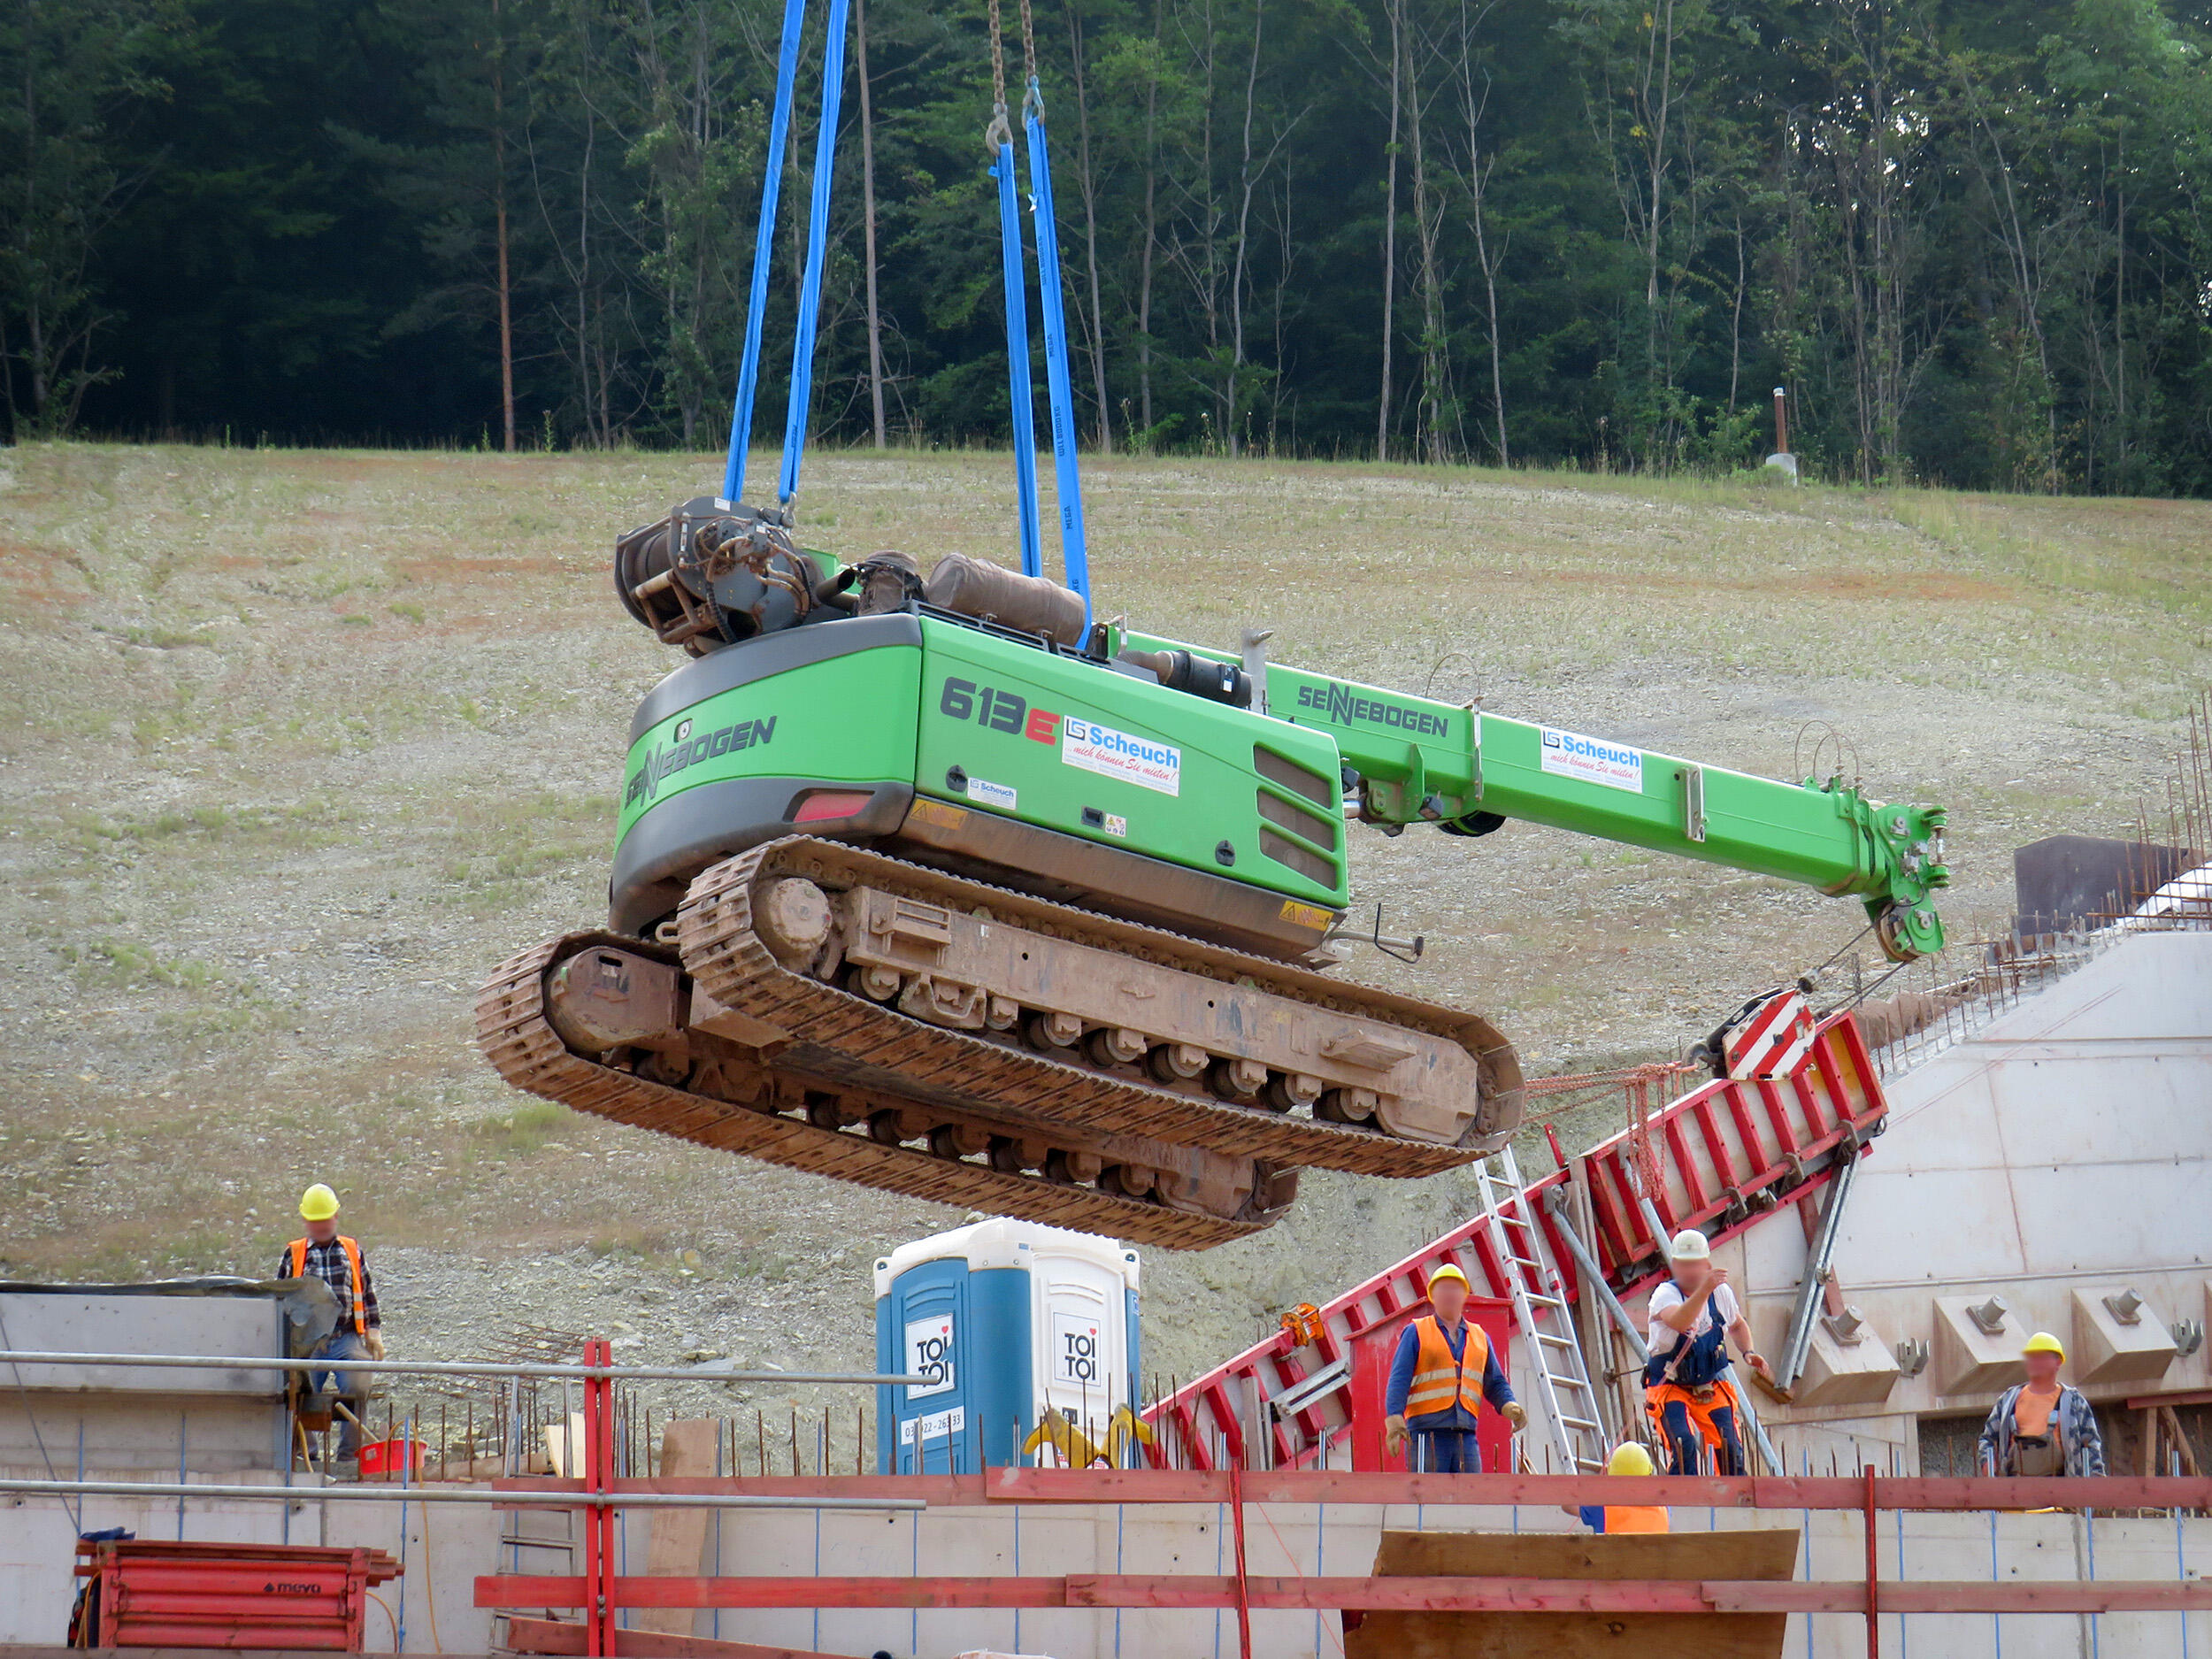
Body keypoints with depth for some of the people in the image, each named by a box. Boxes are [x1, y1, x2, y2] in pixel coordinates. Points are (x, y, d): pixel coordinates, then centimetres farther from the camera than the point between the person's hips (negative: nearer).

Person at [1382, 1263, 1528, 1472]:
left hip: (1465, 1436, 4)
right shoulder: (1415, 1333, 8)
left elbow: (1495, 1384, 20)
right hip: (1427, 1431, -4)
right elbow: (1399, 1380, -1)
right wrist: (1395, 1419, -15)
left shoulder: (1480, 1338, 21)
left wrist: (1509, 1406, -1)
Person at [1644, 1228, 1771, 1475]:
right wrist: (1704, 1290, -57)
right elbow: (1679, 1322, -44)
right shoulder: (1665, 1294, -19)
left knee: (1731, 1450, -3)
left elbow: (1738, 1325, 20)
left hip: (1710, 1386, 4)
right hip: (1670, 1388, -4)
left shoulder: (1721, 1292, -3)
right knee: (1684, 1446, -25)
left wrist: (1748, 1352, 1)